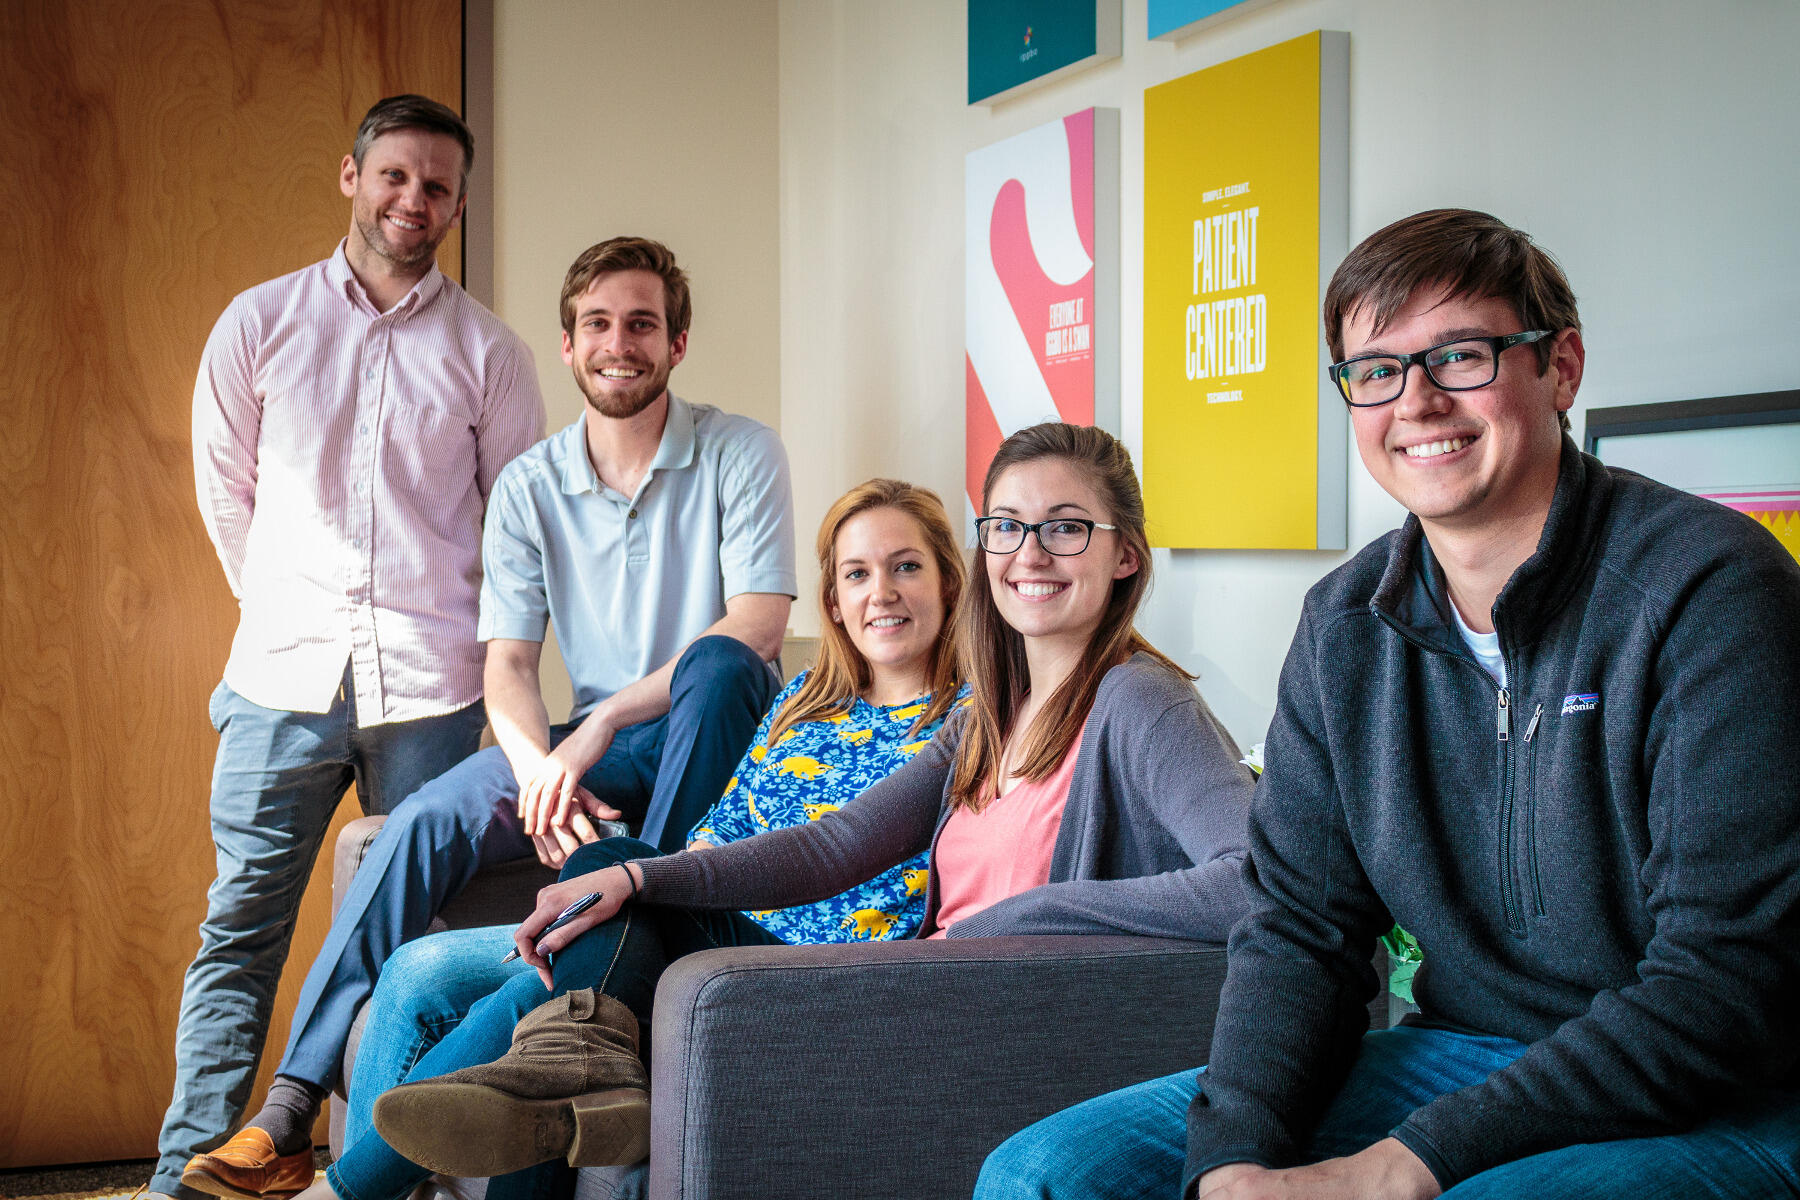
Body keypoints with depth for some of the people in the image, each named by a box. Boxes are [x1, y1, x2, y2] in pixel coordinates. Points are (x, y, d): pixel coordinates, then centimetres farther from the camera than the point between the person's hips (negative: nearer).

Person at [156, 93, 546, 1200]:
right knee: (240, 931, 2)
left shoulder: (489, 352, 6)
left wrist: (467, 642, 10)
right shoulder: (260, 322, 8)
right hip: (283, 679, 1)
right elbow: (225, 491, 15)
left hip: (429, 689, 0)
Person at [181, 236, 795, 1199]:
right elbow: (508, 664, 1)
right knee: (429, 820, -21)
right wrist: (541, 767, -22)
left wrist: (604, 722, -22)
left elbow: (755, 630, -15)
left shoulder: (741, 454, -4)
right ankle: (291, 1111, -21)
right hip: (591, 747, 3)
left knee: (719, 665, -36)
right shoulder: (528, 487, 6)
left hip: (713, 735, -3)